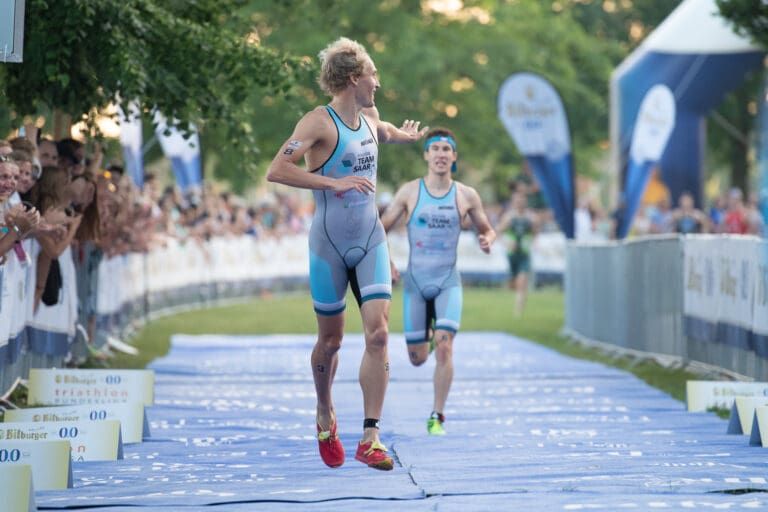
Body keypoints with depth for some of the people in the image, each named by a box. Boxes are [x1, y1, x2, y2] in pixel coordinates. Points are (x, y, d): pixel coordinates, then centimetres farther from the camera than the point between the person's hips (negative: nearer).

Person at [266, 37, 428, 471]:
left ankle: (370, 438, -13)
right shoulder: (319, 122, -12)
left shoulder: (370, 119, 10)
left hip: (371, 239, 5)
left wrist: (405, 135, 48)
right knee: (331, 340, 7)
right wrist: (333, 182, -27)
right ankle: (326, 417, 34)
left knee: (378, 332, -11)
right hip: (330, 242, -5)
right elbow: (276, 171, -24)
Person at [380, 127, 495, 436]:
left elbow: (487, 230, 13)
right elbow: (380, 228, 4)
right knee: (417, 359, 6)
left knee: (444, 348, -20)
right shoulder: (409, 192, -2)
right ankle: (428, 332, 45)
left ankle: (437, 418, -8)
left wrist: (487, 241, -11)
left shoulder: (466, 196, -1)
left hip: (448, 282, -1)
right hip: (416, 281, 1)